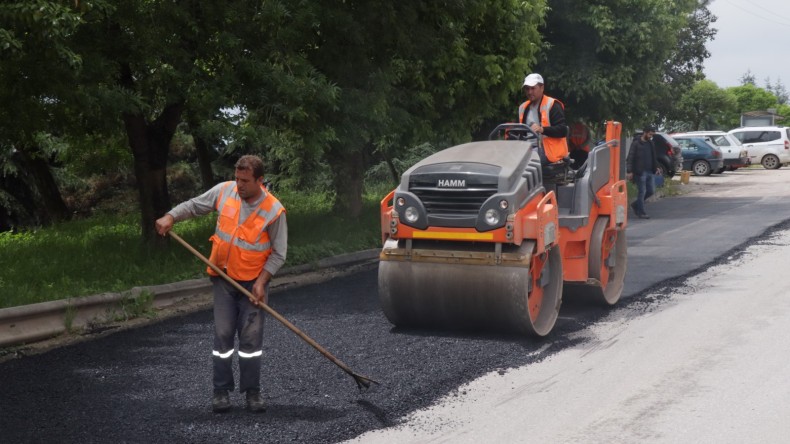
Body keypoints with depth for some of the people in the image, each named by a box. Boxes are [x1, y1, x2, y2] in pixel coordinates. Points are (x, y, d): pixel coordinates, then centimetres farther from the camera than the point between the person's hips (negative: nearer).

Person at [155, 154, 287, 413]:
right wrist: (170, 217, -10)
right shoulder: (224, 191, -7)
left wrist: (261, 282, -17)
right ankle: (221, 391, 10)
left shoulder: (274, 210, -16)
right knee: (223, 334, 2)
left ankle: (252, 392, 11)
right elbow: (194, 206, 7)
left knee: (251, 337, 1)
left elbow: (278, 254, -10)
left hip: (253, 282, -2)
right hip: (224, 278, 2)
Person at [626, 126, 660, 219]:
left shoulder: (650, 143, 13)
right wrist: (629, 171, -18)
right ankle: (641, 212, 5)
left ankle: (635, 204, 26)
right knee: (642, 192, -4)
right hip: (640, 172, -8)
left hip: (649, 172, 8)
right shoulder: (636, 143, -9)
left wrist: (656, 167, 11)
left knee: (651, 190, 9)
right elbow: (630, 158, -11)